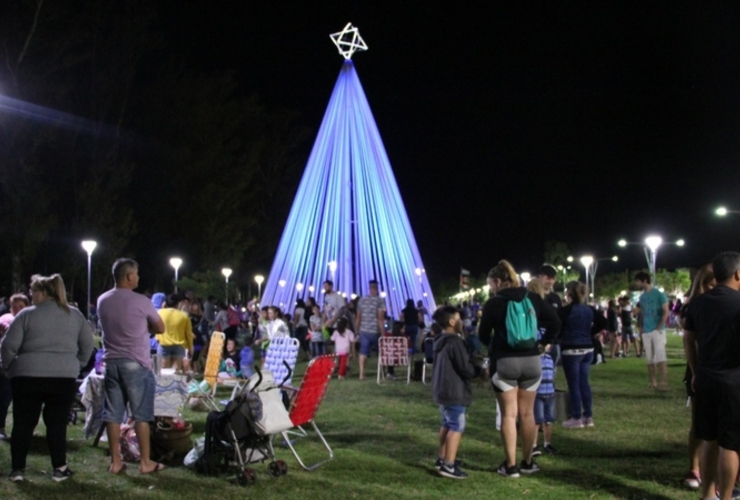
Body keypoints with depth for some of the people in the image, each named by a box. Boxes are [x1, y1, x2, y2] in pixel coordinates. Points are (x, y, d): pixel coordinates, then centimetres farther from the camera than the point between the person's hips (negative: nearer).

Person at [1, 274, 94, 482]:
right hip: (64, 377, 2)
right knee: (57, 424, 7)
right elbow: (87, 345, 13)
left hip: (28, 376, -2)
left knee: (23, 423, 7)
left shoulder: (27, 314, 0)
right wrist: (77, 365, 22)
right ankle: (59, 468, 8)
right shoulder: (75, 315, 9)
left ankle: (18, 469, 8)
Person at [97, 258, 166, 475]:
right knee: (141, 414, 2)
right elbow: (160, 328, -1)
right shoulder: (140, 301, -10)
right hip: (136, 363, -5)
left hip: (111, 362, 5)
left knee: (113, 414, 6)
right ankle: (145, 462, 6)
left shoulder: (102, 301, 5)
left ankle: (115, 461, 9)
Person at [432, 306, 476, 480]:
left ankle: (442, 459, 27)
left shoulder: (440, 341, 12)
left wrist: (472, 362, 16)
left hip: (441, 389, 10)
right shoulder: (455, 342, -19)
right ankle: (448, 465, -11)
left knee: (447, 424, 20)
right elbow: (466, 369, -19)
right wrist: (479, 369, 0)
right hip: (454, 391, -10)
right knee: (457, 427, -7)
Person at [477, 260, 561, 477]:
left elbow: (483, 335, 1)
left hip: (504, 362, -4)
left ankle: (511, 465, 0)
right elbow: (555, 323, 4)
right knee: (527, 413, 12)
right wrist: (543, 342, 12)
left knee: (509, 414, 1)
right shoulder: (533, 298, 4)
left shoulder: (493, 303, -7)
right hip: (531, 360, 4)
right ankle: (527, 462, 18)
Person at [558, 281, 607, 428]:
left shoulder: (565, 310, -12)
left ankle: (576, 418, 2)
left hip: (571, 350, -6)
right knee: (584, 382, 12)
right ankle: (588, 416, 14)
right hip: (588, 349, 6)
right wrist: (590, 333, 12)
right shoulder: (589, 309, 6)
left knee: (574, 384, -1)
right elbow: (603, 322, 10)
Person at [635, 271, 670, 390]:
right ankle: (653, 383, 11)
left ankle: (664, 383, -14)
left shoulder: (659, 294, -6)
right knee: (649, 359, 6)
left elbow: (665, 312, -9)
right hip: (646, 332, 6)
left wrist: (659, 327, -15)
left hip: (657, 330, -6)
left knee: (660, 357, -12)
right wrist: (640, 327, 5)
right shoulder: (642, 297, 13)